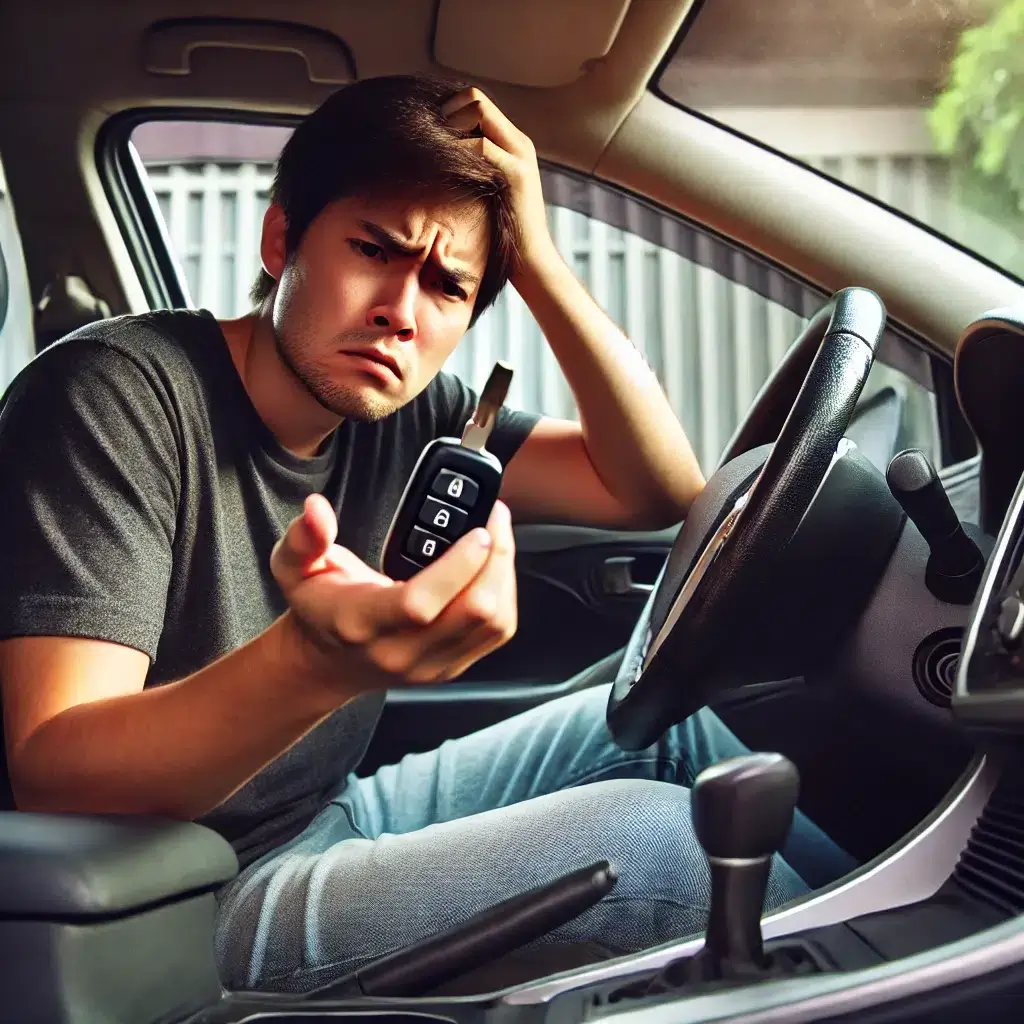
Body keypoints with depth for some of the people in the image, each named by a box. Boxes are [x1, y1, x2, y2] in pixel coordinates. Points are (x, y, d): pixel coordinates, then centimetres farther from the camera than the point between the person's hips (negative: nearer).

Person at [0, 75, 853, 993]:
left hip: (335, 813, 7)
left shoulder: (407, 415, -1)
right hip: (188, 909, -7)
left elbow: (659, 489, -7)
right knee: (646, 833, -20)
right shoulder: (116, 392, -20)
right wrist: (316, 660, -46)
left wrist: (535, 258, -16)